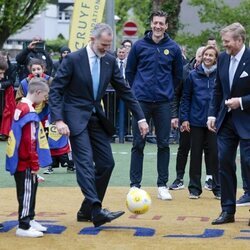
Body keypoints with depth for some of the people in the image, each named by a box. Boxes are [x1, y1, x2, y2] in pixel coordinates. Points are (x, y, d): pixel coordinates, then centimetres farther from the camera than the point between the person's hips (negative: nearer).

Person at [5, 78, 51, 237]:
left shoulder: (21, 106, 11)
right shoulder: (30, 112, -20)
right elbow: (30, 142, -22)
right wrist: (35, 165, -15)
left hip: (21, 162, 10)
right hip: (26, 164, -10)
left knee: (30, 191, 18)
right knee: (27, 193, -3)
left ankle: (29, 220, 28)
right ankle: (24, 227, 2)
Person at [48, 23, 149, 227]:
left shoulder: (110, 61, 2)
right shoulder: (73, 59, -13)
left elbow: (125, 90, 8)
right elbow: (55, 91, -12)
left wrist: (141, 118, 3)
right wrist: (59, 120, -22)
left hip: (96, 117, 6)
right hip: (76, 117, -6)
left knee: (106, 163, 3)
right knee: (85, 162, -17)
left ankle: (86, 211, 13)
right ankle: (96, 210, -25)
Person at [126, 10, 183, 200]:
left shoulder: (173, 48, 1)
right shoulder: (139, 46, -1)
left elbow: (178, 75, 12)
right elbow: (129, 72, 10)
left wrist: (167, 91, 12)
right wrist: (137, 91, 10)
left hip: (163, 104, 1)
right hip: (141, 102, -1)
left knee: (163, 144, 4)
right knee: (138, 144, 2)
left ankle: (162, 185, 11)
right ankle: (135, 185, 7)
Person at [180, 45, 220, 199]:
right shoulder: (193, 75, 2)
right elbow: (186, 98, 5)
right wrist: (184, 118, -2)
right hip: (196, 121, 1)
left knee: (214, 154, 1)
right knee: (196, 154, 6)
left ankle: (218, 189, 10)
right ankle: (195, 188, 13)